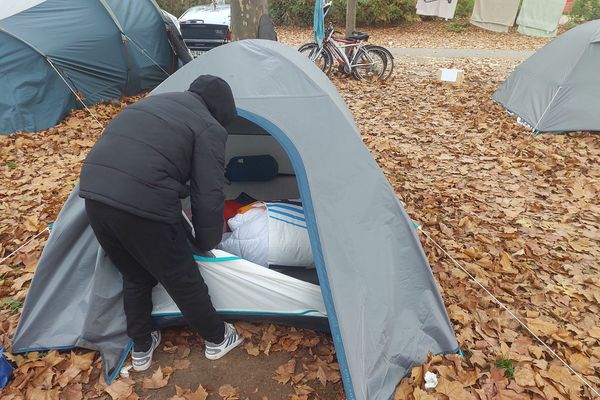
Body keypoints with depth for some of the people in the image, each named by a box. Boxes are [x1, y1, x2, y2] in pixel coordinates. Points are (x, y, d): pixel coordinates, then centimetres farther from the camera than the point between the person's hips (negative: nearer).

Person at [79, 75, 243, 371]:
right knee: (182, 278, 14)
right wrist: (206, 242, 14)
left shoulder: (153, 102, 25)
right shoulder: (209, 128, 2)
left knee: (134, 275, 27)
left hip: (94, 193, 7)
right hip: (142, 206, -7)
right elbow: (208, 196, -3)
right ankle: (217, 339, 38)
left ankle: (141, 348, 45)